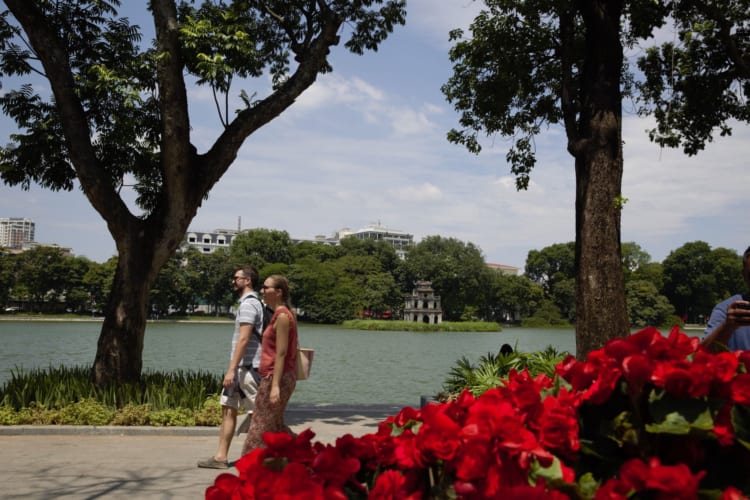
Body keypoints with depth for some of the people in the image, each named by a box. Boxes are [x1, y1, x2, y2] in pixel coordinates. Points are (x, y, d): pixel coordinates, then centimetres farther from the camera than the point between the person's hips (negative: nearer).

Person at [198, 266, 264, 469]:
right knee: (228, 409, 9)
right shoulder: (253, 302, 17)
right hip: (241, 367, 10)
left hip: (247, 366, -10)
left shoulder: (248, 304, -14)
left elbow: (243, 339, -21)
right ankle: (221, 456, 11)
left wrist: (231, 369, -22)